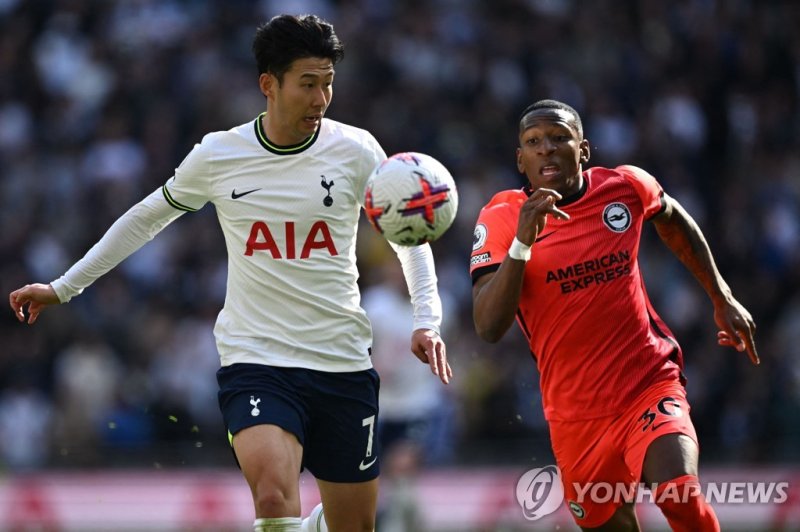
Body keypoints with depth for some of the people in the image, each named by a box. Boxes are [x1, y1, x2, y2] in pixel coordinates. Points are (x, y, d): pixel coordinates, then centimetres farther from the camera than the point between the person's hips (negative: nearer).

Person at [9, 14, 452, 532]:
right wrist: (62, 289, 18)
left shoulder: (355, 150, -1)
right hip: (255, 360, -2)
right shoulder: (217, 156, -1)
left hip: (344, 366, 2)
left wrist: (426, 320, -1)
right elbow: (146, 219, 16)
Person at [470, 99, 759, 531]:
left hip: (652, 386, -1)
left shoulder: (625, 188, -3)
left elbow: (672, 218, 22)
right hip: (575, 412, 1)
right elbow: (488, 328, -20)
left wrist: (723, 299, 22)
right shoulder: (501, 217, -9)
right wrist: (522, 241, -30)